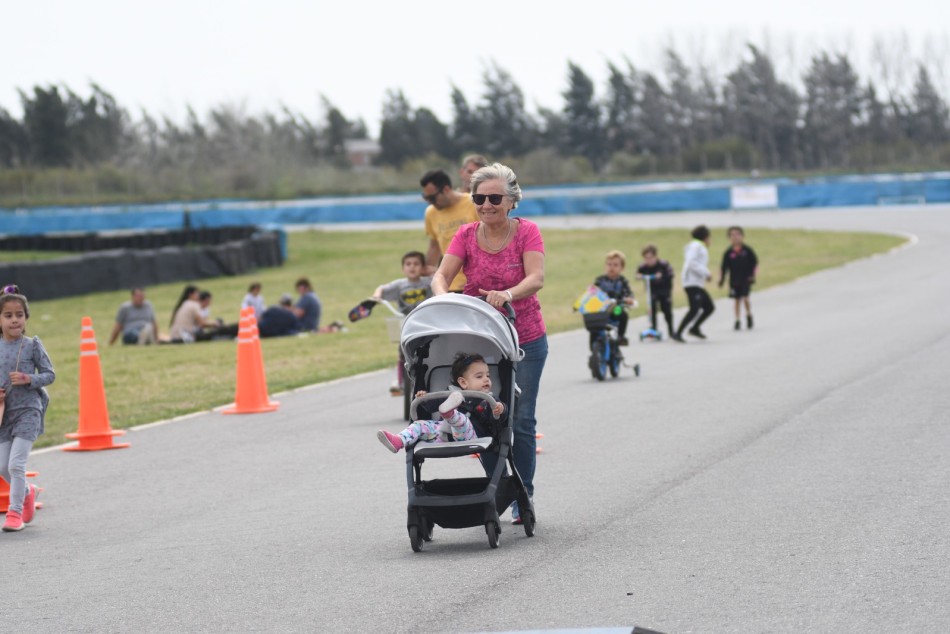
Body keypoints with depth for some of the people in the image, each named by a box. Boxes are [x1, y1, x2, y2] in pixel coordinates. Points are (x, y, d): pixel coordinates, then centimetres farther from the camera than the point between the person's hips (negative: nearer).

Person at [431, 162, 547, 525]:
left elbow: (536, 279, -21)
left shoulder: (527, 232, -8)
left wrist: (508, 294, -41)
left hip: (525, 340, -2)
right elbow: (441, 275, -11)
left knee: (521, 419, -1)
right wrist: (443, 296, -35)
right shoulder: (466, 236, -1)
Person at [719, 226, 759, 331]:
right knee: (737, 300, 5)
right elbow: (724, 267, 5)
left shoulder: (747, 250, -4)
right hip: (734, 280, 2)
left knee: (745, 298, -13)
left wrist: (753, 275, -6)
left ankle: (749, 315, 11)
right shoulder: (728, 252, 0)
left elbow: (755, 263, 2)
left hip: (746, 279, -2)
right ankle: (738, 321, 12)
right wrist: (721, 279, 0)